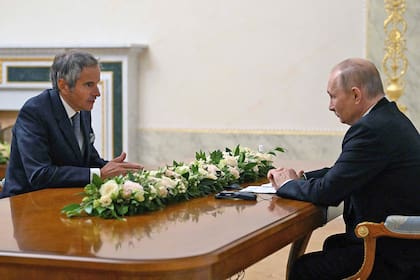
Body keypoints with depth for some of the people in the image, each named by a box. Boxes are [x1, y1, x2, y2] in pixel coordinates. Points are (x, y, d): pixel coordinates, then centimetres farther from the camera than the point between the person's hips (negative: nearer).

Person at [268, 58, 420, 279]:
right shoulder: (388, 118, 9)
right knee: (332, 244, 28)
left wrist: (287, 184, -3)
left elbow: (328, 191, -21)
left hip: (393, 255, -10)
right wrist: (302, 177, 7)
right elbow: (343, 173, 18)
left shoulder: (371, 130, -23)